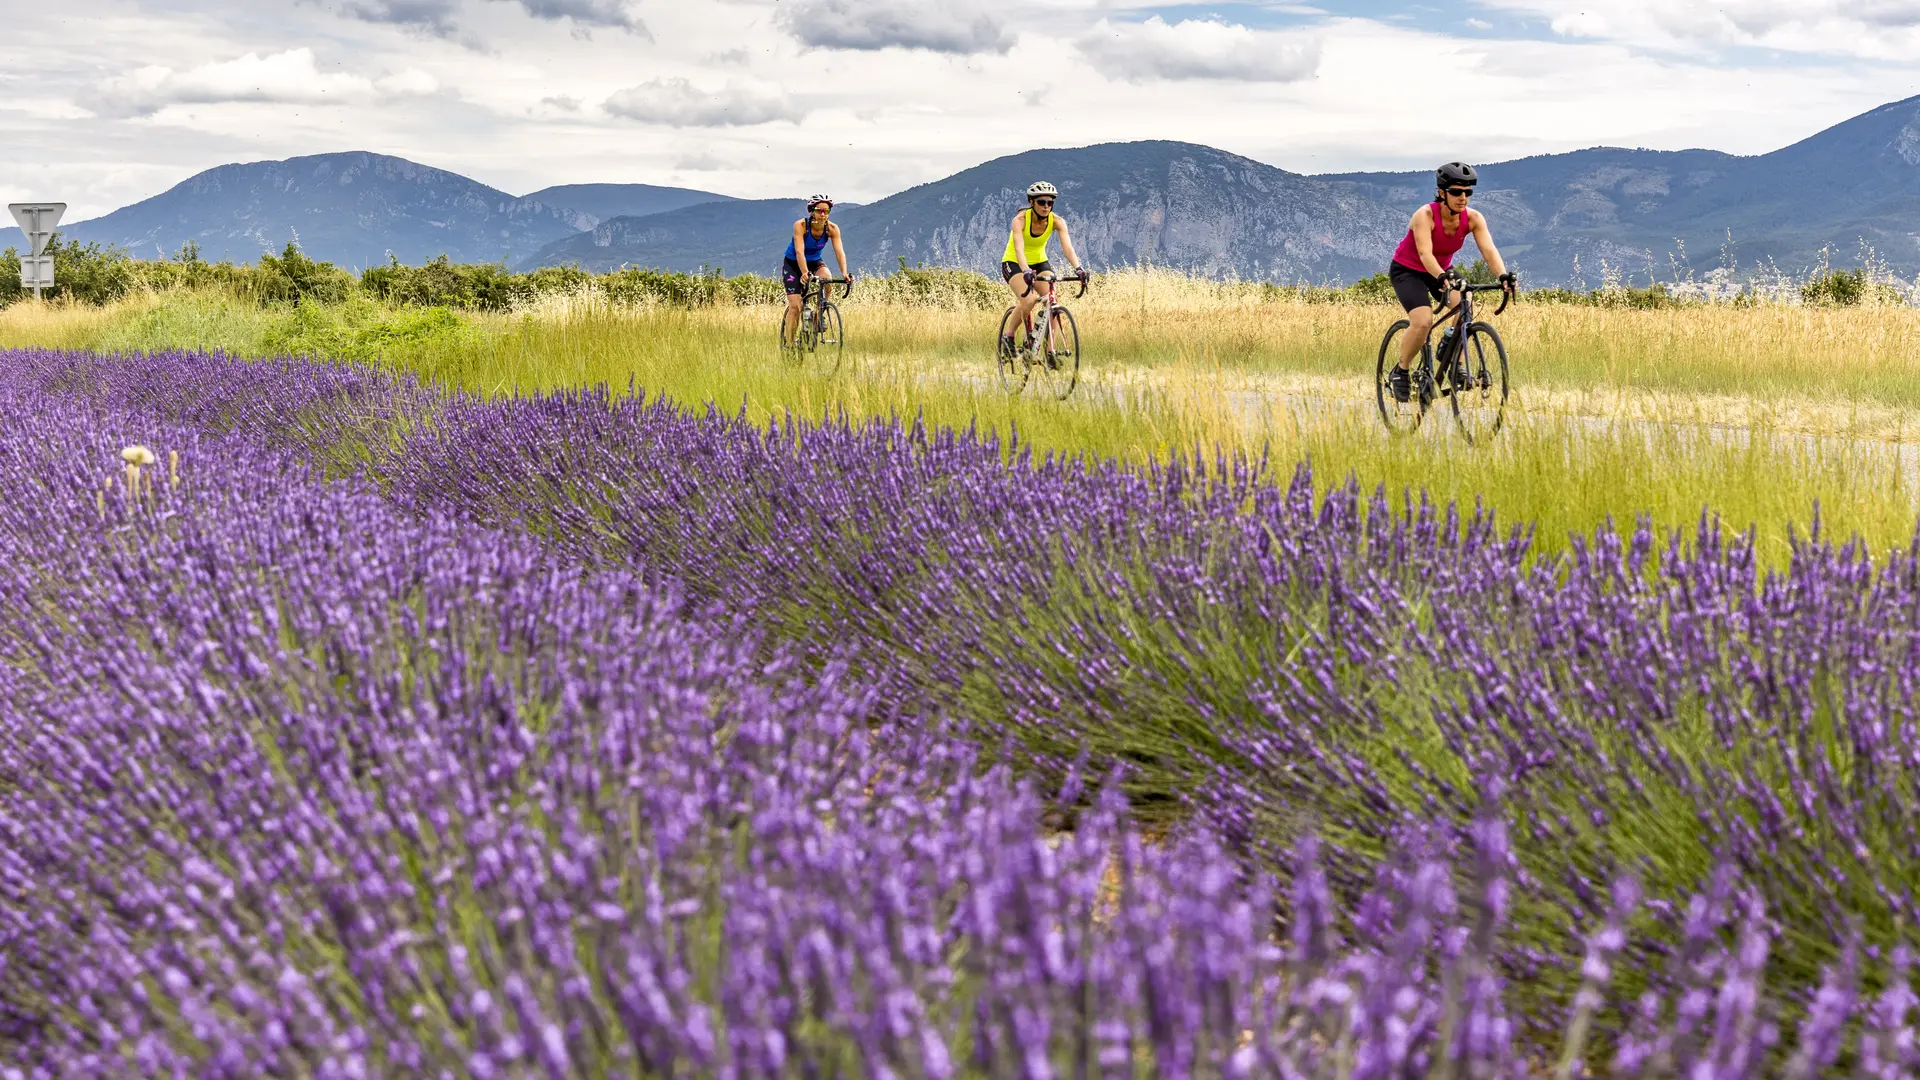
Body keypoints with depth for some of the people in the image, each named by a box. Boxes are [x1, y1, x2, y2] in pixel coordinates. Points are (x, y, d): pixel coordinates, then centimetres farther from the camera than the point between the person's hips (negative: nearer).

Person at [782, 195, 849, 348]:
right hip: (793, 263, -3)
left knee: (827, 278, -31)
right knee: (795, 306, -13)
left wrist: (844, 272, -45)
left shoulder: (832, 229, -19)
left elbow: (839, 251, -28)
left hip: (815, 261, 3)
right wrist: (805, 273, -53)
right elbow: (799, 252, -38)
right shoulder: (800, 225, -28)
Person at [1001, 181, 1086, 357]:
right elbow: (1019, 249, -40)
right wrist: (1026, 271, -58)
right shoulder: (1020, 220, -26)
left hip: (1039, 262, 4)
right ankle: (1008, 336, -8)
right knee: (1029, 299, -30)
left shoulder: (1057, 221, -17)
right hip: (1014, 263, -4)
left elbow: (1067, 246, -30)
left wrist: (1077, 268, -49)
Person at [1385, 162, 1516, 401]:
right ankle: (1400, 373, -4)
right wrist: (1443, 278, -59)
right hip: (1407, 271, -4)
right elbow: (1425, 254, -41)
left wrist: (1504, 276, -47)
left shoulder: (1473, 218, -16)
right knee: (1423, 321, -27)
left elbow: (1489, 249, -28)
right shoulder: (1425, 215, -29)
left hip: (1442, 270, 4)